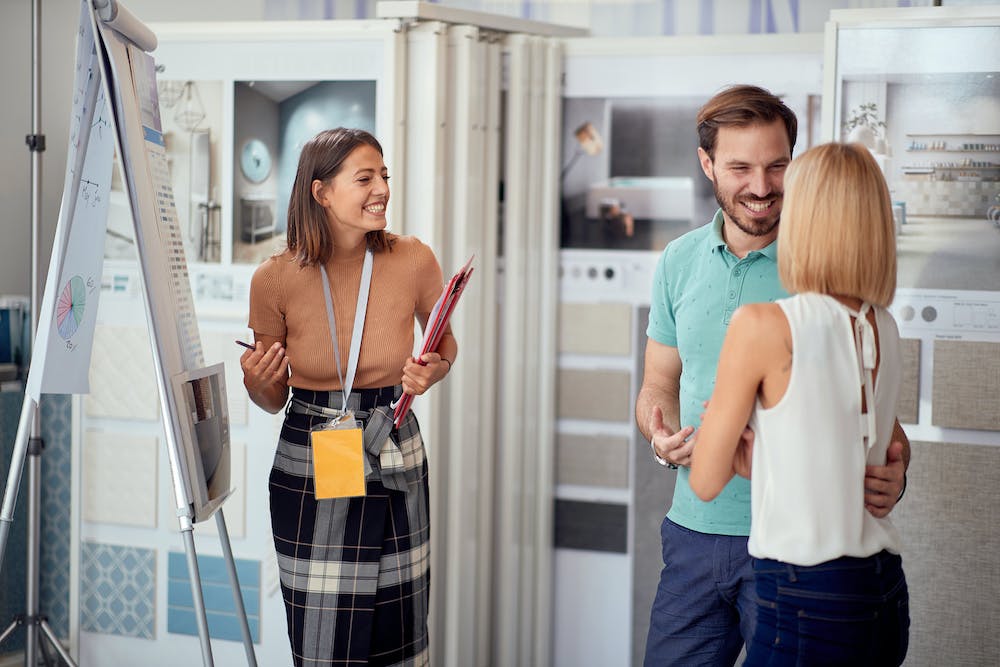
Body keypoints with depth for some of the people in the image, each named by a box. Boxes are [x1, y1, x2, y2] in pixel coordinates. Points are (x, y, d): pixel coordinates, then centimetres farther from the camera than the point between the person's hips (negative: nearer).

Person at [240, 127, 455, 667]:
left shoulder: (413, 261, -9)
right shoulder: (275, 279, -10)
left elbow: (445, 344, 11)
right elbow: (272, 399, 4)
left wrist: (433, 371, -11)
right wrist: (255, 381, -18)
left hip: (394, 459, 1)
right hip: (307, 469, -1)